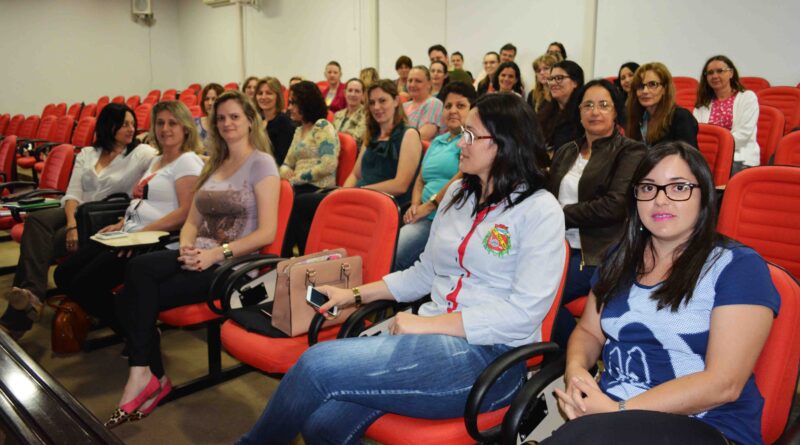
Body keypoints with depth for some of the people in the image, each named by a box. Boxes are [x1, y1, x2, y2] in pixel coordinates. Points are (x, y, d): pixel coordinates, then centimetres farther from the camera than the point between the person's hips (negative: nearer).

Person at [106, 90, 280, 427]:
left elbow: (267, 232, -12)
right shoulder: (214, 164, 21)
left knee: (138, 292, -23)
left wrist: (216, 253, -20)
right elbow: (192, 220, 17)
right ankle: (152, 379, -7)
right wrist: (187, 247, -6)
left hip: (231, 266, -7)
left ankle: (142, 375, -6)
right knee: (137, 270, -20)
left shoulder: (261, 163, -3)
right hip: (200, 258, 7)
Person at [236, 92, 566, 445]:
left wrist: (427, 324, -17)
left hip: (489, 354, -5)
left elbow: (524, 311, -16)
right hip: (432, 336, 6)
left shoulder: (540, 211, -7)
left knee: (319, 363, -20)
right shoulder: (458, 193, 14)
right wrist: (355, 294, 12)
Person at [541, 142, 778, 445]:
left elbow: (723, 384, -14)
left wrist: (620, 410, -18)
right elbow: (589, 331, 18)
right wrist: (575, 369, -6)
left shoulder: (737, 266, -5)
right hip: (608, 411, 5)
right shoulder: (621, 258, 12)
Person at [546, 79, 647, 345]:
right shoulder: (566, 152, 21)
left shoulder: (630, 151, 2)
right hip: (558, 246, 6)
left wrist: (561, 216, -8)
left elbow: (614, 205, -10)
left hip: (599, 253, -5)